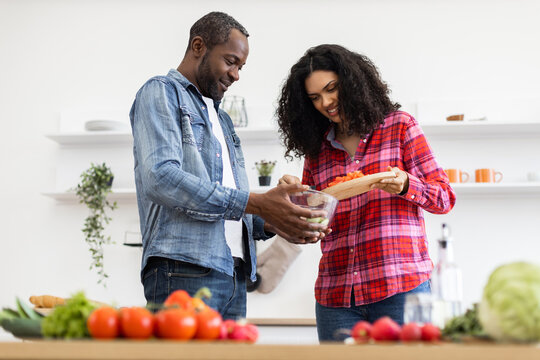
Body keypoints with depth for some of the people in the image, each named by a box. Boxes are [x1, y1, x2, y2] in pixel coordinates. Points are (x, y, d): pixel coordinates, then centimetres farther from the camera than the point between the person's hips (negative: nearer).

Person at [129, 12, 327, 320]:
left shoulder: (221, 118, 28)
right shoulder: (161, 93, 2)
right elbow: (161, 178, -16)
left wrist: (271, 223, 5)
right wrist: (256, 203, -17)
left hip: (234, 276, 8)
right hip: (185, 271, -8)